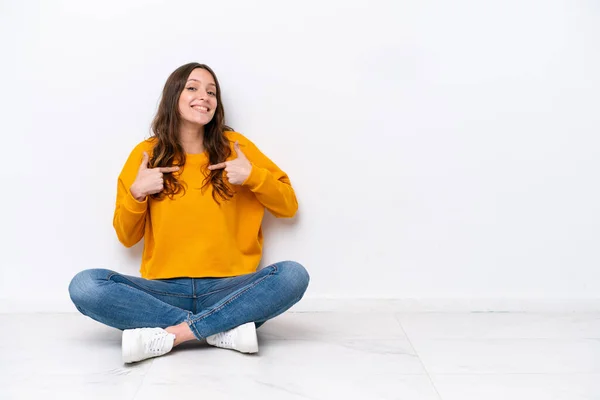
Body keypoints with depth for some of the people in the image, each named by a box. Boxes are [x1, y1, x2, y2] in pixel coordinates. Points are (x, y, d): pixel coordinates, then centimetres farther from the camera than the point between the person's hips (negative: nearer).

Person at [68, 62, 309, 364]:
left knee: (293, 275, -28)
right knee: (84, 286, -25)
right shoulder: (147, 153, 6)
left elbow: (289, 206, 8)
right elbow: (127, 238, 11)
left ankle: (168, 335, -26)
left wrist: (253, 176, -8)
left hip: (225, 289, 0)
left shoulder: (235, 147, 5)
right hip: (164, 291, 1)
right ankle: (225, 328, -23)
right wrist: (136, 193, -7)